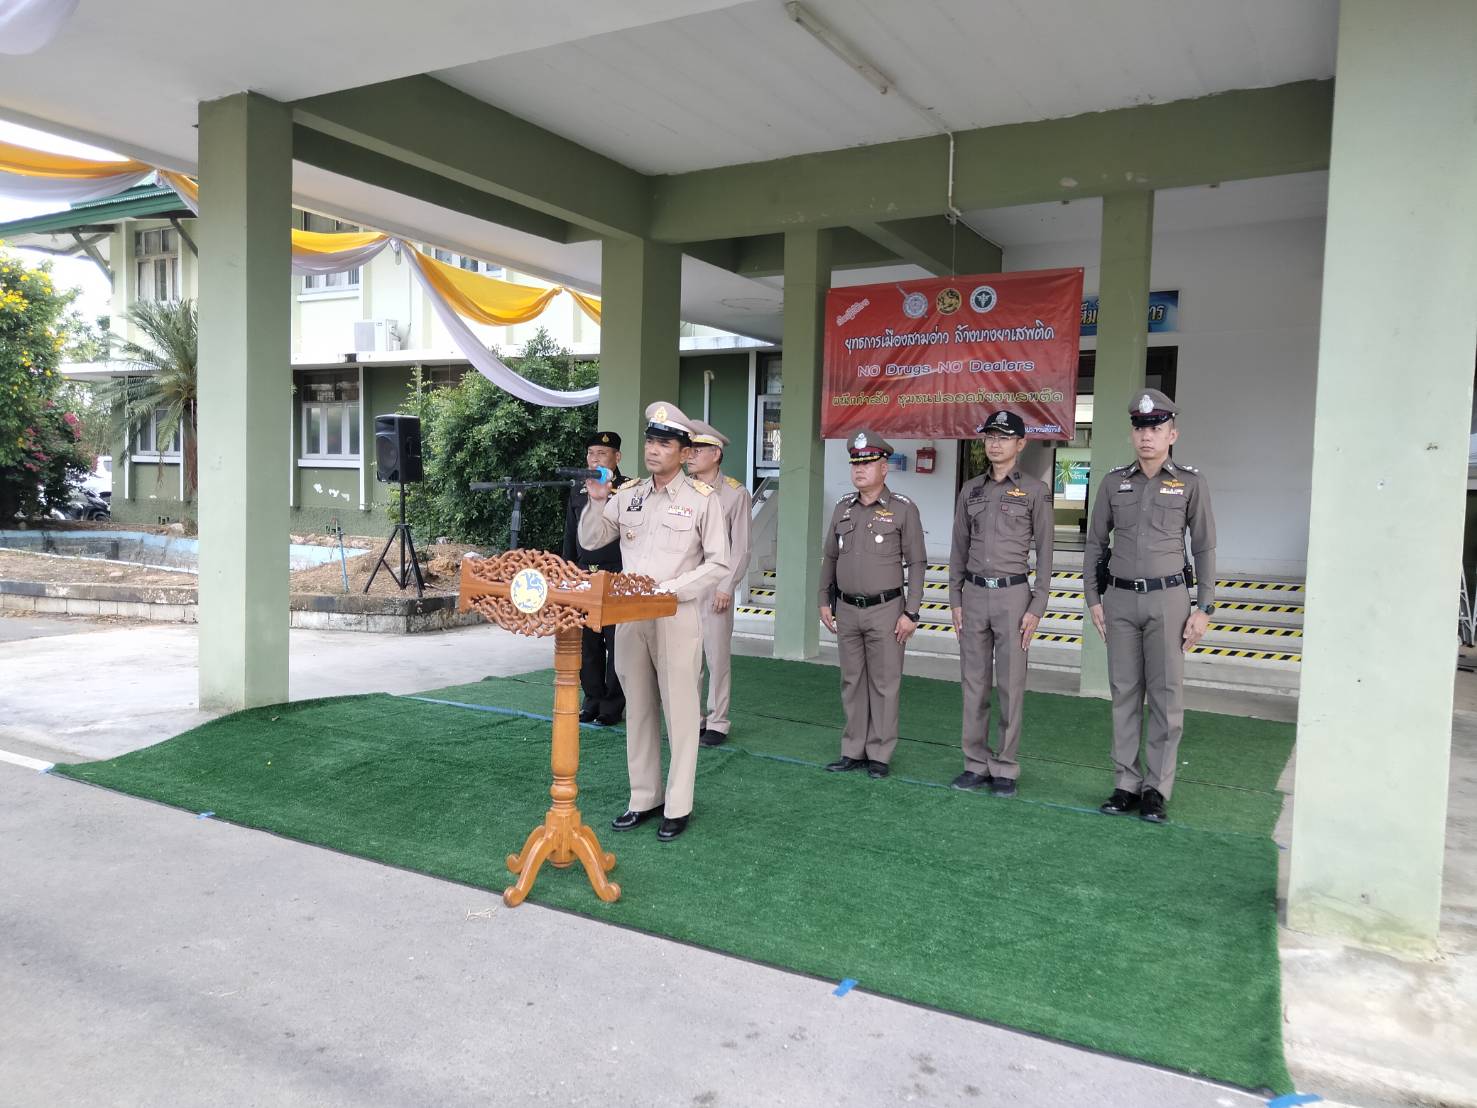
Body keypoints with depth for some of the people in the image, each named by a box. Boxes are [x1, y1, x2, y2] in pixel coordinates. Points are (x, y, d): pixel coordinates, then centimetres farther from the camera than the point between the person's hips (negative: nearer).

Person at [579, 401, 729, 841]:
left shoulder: (702, 498, -4)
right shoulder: (628, 494, 9)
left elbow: (718, 563, -5)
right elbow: (591, 541, 11)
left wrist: (671, 590, -14)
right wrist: (597, 501, -6)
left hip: (676, 617, -5)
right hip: (630, 615, 5)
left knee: (679, 711, 1)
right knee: (638, 709, 12)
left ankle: (678, 806, 12)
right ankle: (644, 799, 24)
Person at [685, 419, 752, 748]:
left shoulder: (735, 493, -1)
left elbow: (740, 547, -3)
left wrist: (726, 587, -9)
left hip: (714, 588, -4)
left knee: (716, 657, 0)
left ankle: (717, 724, 9)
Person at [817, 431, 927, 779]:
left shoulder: (903, 509, -6)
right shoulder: (843, 507, 7)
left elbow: (917, 563, -6)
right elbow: (829, 557, 15)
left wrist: (911, 612, -10)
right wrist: (825, 601, 11)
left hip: (885, 611, -4)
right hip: (847, 610, 5)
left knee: (884, 684, 3)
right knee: (852, 682, 11)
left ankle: (880, 755, 13)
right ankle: (853, 751, 20)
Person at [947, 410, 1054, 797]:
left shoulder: (1035, 490, -1)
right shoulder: (971, 490, 10)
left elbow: (1044, 551, -2)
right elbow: (959, 547, 12)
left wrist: (1037, 608, -7)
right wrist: (956, 599, 6)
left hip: (1013, 594, -4)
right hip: (974, 594, 4)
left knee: (1011, 685, 1)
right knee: (973, 683, 7)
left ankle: (1005, 769, 10)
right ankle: (976, 764, 16)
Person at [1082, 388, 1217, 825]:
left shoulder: (1190, 483, 1)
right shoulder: (1114, 481, 7)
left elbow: (1205, 548, 2)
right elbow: (1095, 543, 11)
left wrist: (1204, 608, -3)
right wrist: (1093, 599, 5)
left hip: (1168, 598, -2)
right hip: (1120, 598, 2)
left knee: (1166, 696, 1)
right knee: (1124, 694, 7)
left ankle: (1157, 789, 10)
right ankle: (1126, 784, 15)